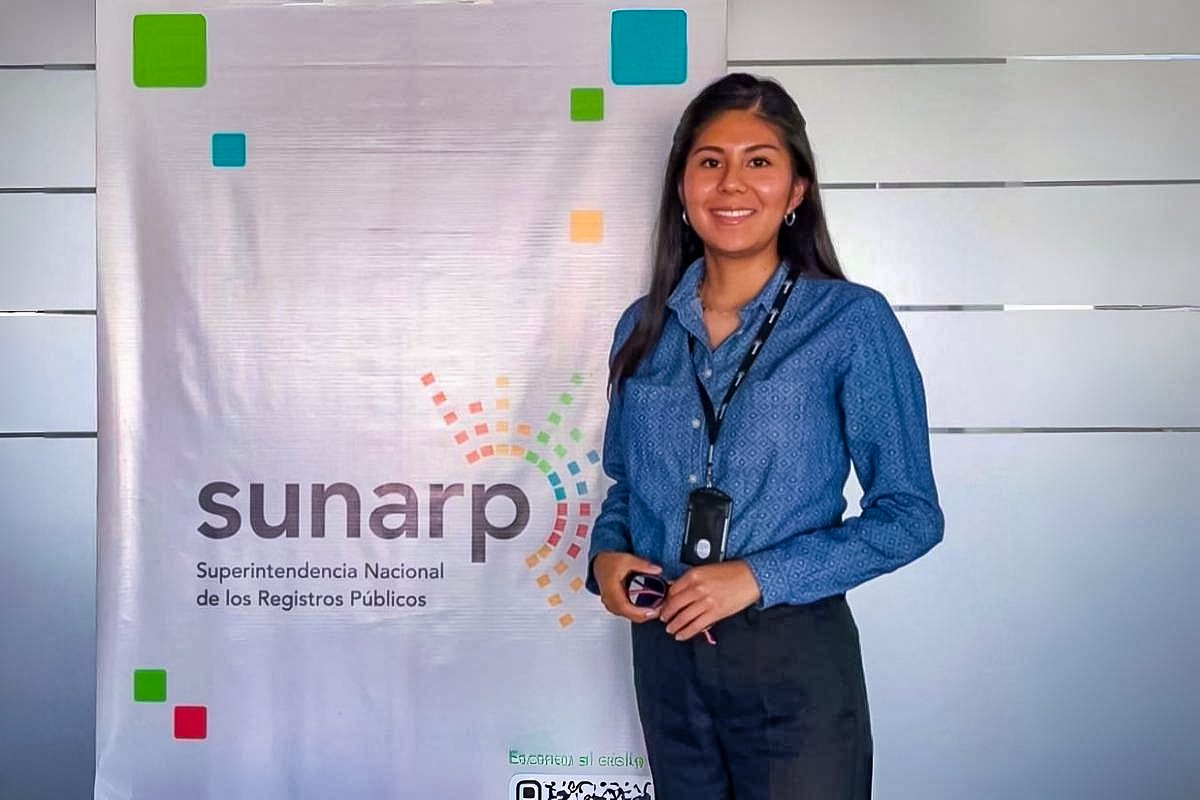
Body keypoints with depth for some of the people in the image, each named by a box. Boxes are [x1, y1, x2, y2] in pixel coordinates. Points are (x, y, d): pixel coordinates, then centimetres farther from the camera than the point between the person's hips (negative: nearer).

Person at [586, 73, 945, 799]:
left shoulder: (851, 322, -9)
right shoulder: (645, 328, 5)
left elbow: (911, 514, -10)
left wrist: (761, 576, -19)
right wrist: (606, 554, -6)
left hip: (794, 659, -4)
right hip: (664, 652, 5)